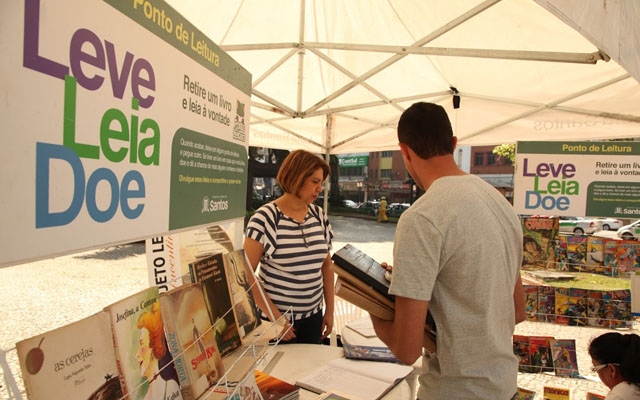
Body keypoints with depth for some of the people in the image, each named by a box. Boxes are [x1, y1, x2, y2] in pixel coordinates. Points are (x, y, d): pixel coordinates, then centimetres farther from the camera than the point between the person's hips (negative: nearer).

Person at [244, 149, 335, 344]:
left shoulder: (319, 215, 2)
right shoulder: (265, 218, -15)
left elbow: (326, 265, 10)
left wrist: (329, 310, 9)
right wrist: (275, 317, -15)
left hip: (313, 316, 5)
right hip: (277, 317, -5)